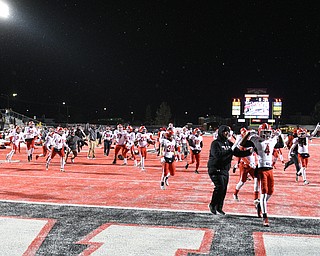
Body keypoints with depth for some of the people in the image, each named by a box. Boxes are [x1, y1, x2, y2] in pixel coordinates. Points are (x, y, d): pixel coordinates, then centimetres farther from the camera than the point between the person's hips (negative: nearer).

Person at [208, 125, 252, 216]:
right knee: (220, 187, -18)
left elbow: (238, 153, 11)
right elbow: (217, 155, -26)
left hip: (225, 170, 7)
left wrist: (249, 152, -3)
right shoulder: (215, 143, -11)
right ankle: (212, 205, 0)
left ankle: (219, 208, 19)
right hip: (216, 169, -7)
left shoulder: (229, 143, 11)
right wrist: (230, 150, -29)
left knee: (224, 190, 8)